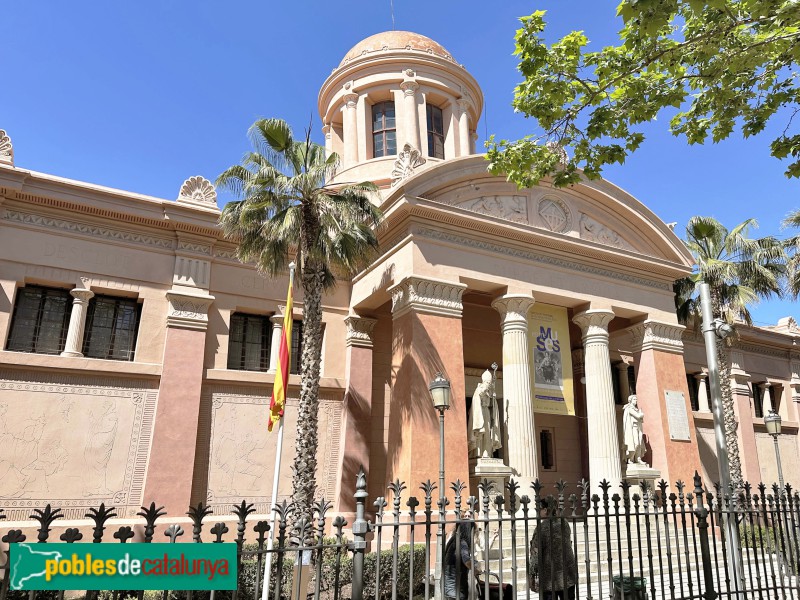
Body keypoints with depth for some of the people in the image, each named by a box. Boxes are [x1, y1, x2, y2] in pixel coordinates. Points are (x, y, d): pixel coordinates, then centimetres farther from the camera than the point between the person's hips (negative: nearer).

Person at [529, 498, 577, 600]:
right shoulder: (565, 523, -1)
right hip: (568, 577, 5)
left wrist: (532, 576, -6)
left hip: (549, 579, -5)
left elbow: (535, 554, -14)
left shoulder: (541, 528, -17)